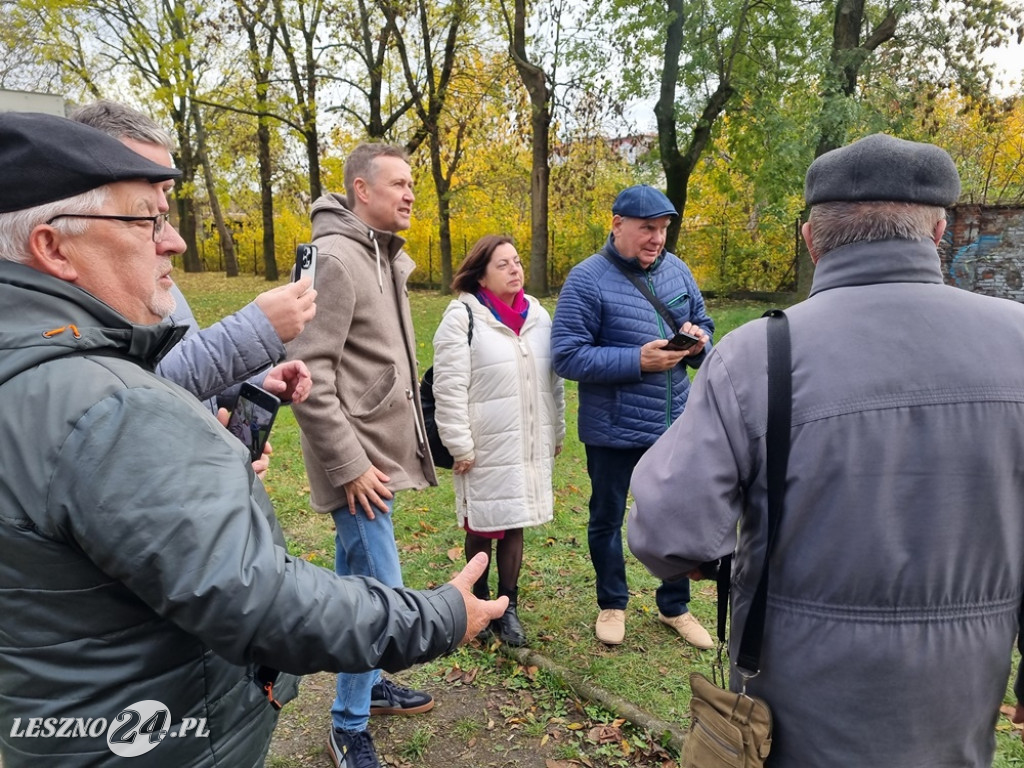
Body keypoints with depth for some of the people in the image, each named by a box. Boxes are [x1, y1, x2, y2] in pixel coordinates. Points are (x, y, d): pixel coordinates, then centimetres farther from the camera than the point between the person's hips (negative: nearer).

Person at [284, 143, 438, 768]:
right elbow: (307, 374, -22)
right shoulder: (334, 258, -17)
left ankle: (366, 684, 38)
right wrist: (348, 464, -19)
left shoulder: (385, 258, 12)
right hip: (360, 459, -9)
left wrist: (393, 442, 15)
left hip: (379, 453, 9)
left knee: (358, 581, 21)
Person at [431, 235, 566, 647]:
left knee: (514, 525, 12)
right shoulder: (462, 317, -11)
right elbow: (448, 389, -13)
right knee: (482, 526, 10)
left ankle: (508, 607, 26)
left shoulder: (538, 315, 7)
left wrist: (556, 431, 16)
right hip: (486, 449, -4)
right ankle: (478, 599, 32)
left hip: (530, 446, 5)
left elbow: (552, 379, 14)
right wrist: (459, 446, -14)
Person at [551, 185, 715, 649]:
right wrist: (638, 360, -24)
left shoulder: (677, 270, 4)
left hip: (675, 425, 5)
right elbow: (567, 356, -18)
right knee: (607, 519, 14)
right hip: (613, 432, -4)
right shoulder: (587, 280, -13)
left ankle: (674, 606, 37)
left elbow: (704, 328, 15)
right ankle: (612, 604, 37)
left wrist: (699, 341, -9)